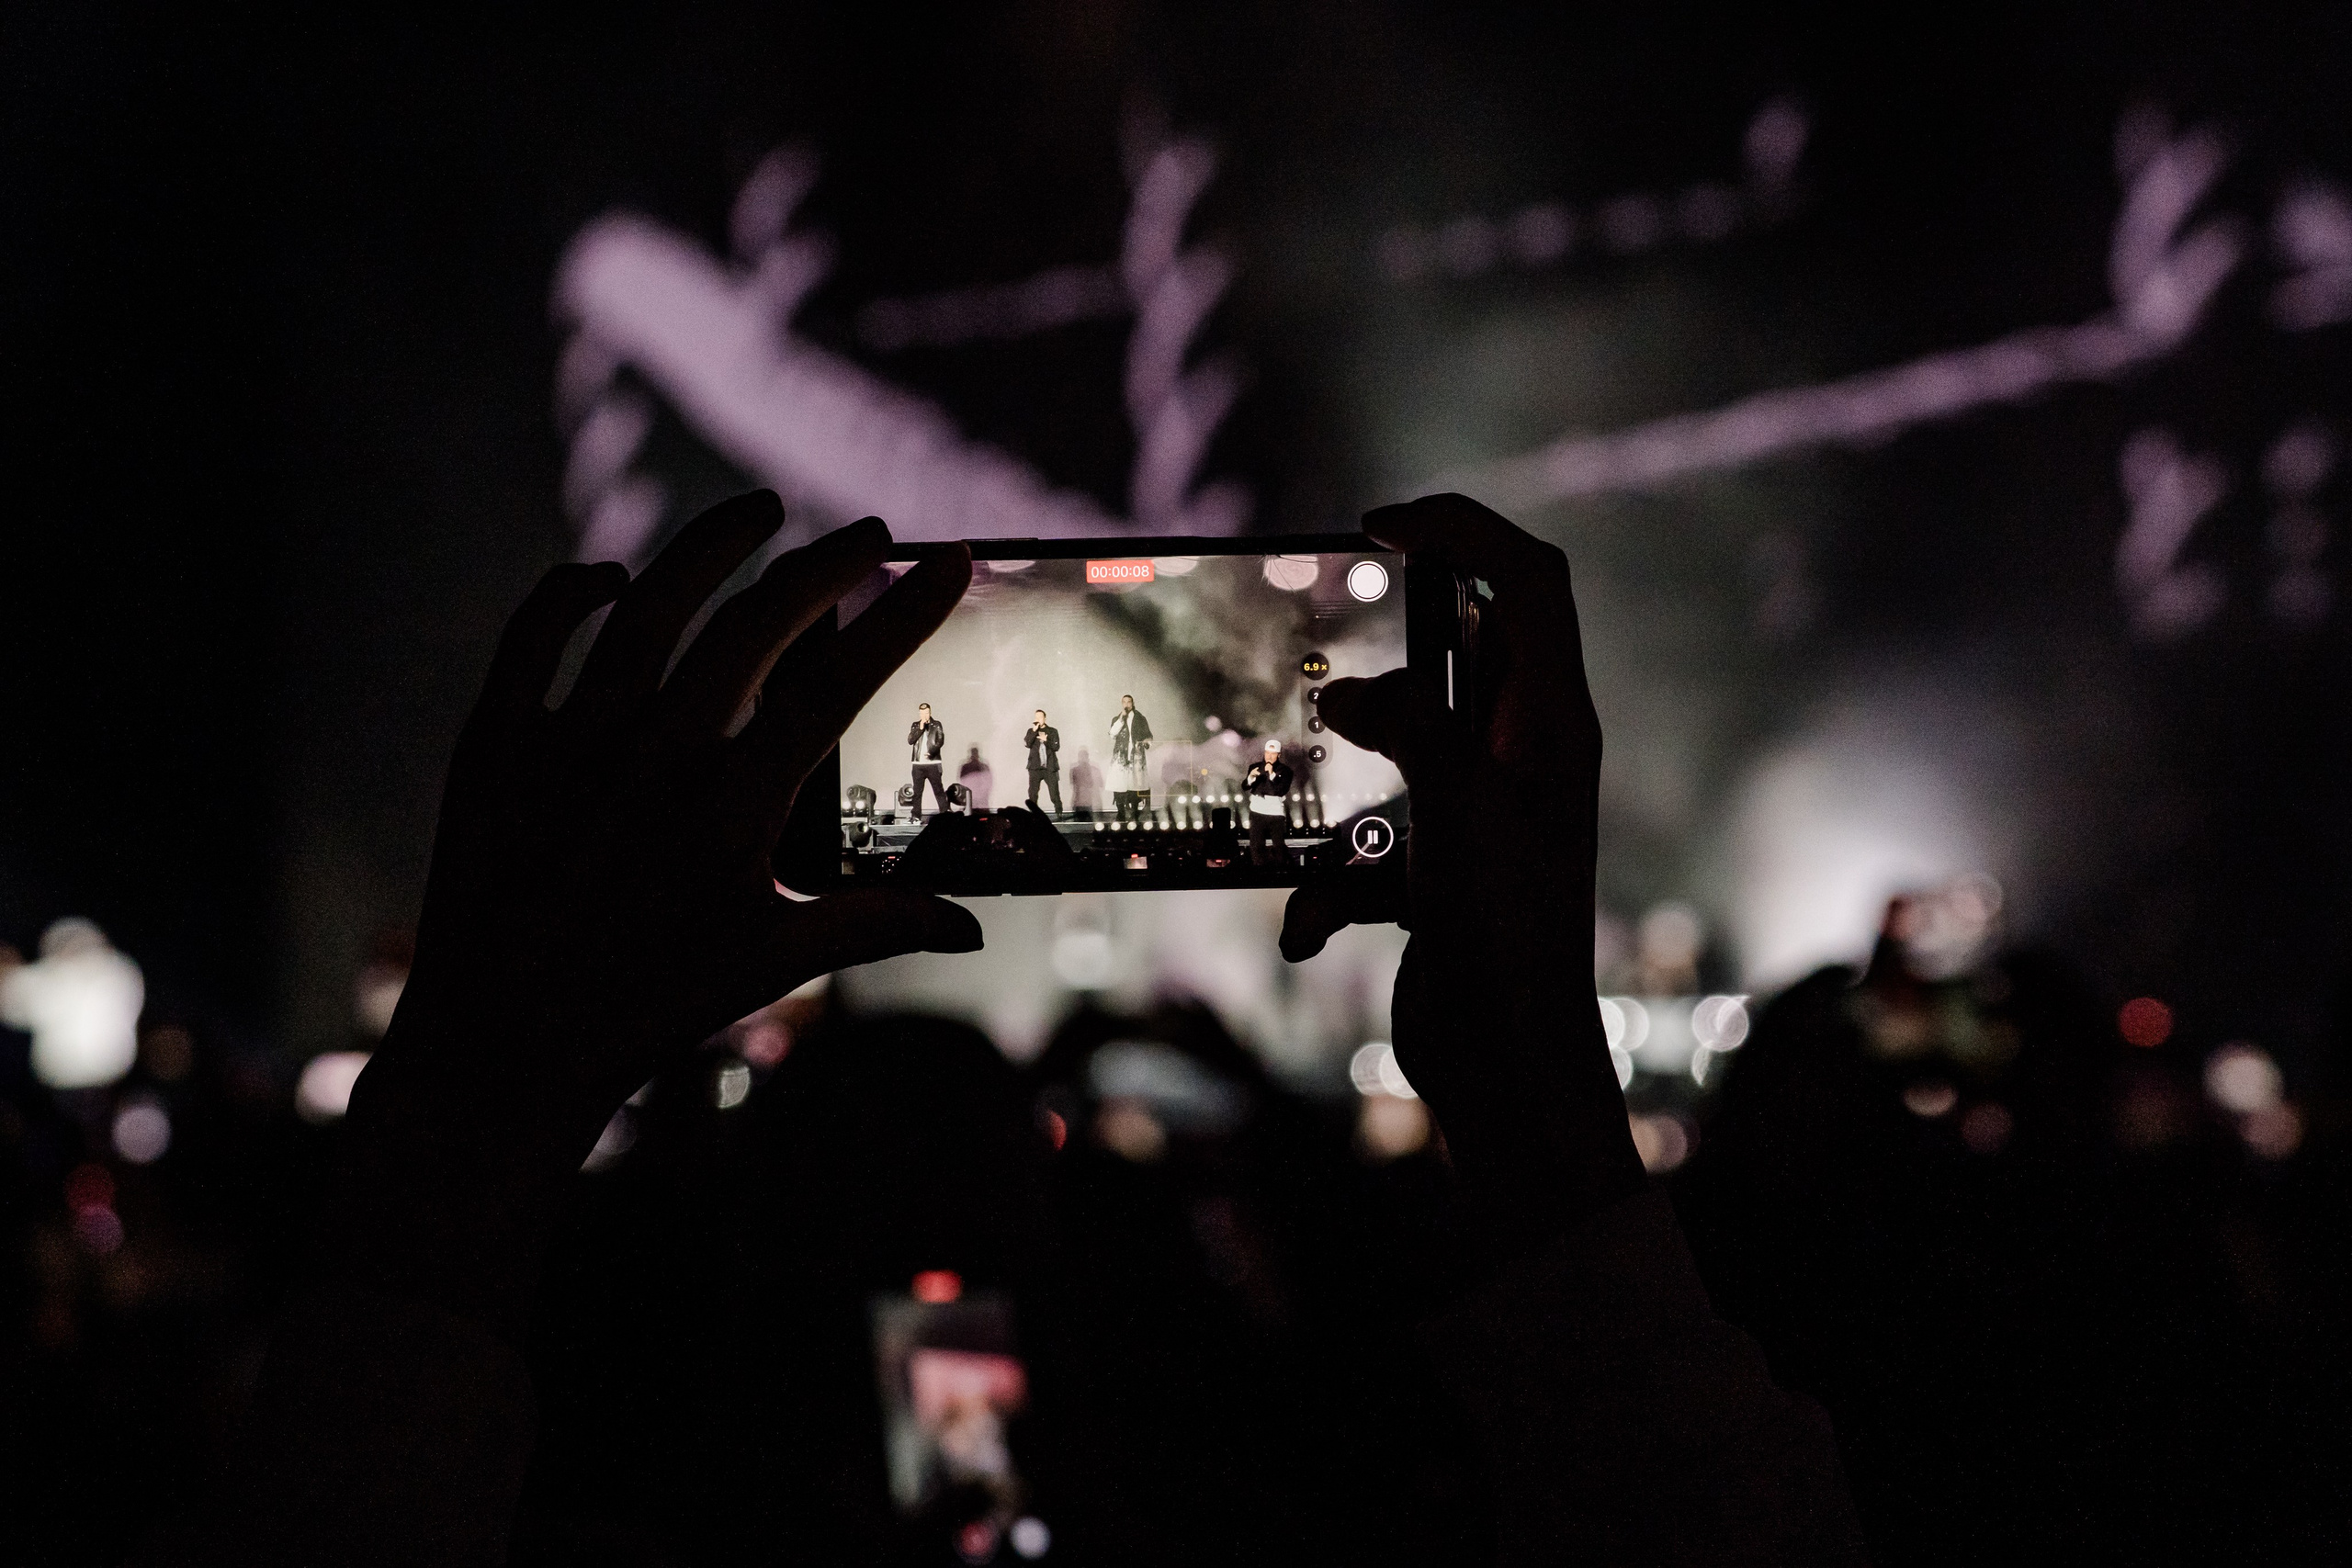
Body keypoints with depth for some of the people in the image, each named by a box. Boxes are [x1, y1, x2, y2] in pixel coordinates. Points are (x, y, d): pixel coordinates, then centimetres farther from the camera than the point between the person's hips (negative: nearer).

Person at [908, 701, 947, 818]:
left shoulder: (937, 725, 5)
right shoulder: (915, 726, 12)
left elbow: (940, 741, -4)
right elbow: (910, 740, 0)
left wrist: (931, 753, -20)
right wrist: (921, 728, -10)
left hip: (933, 763, -3)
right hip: (918, 764, 3)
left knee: (938, 790, -4)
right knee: (917, 792, 2)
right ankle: (917, 817, 5)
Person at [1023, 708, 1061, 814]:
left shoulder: (1052, 731, 6)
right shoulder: (1031, 731, 11)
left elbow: (1056, 747, -2)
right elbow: (1027, 743, -6)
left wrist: (1046, 740, -15)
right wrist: (1034, 731, -11)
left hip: (1050, 767, -1)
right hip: (1035, 768, 1)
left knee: (1054, 792, -1)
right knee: (1032, 793, -4)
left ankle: (1059, 813, 8)